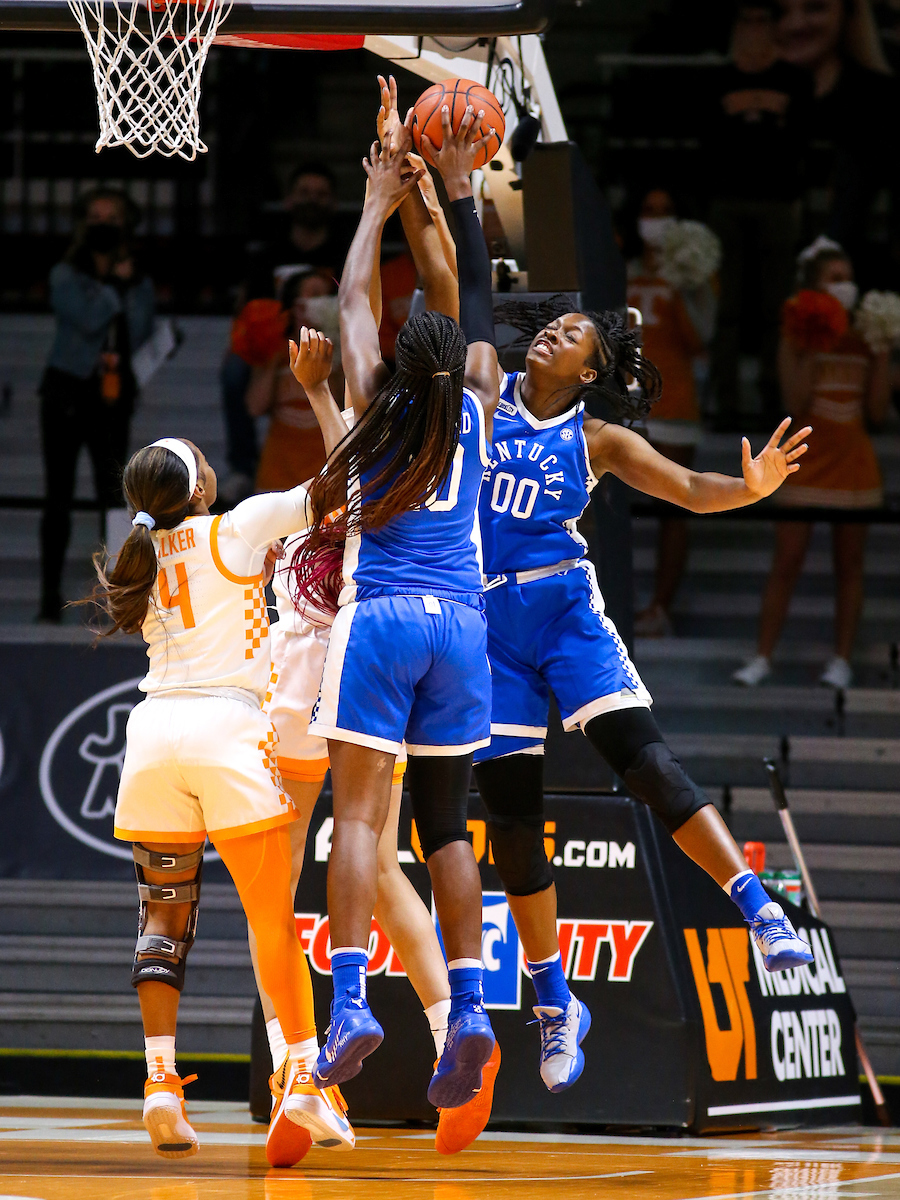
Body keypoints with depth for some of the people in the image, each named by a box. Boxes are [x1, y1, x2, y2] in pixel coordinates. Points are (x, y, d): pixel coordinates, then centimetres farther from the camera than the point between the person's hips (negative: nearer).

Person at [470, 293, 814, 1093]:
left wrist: (751, 487, -22)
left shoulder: (596, 441, 6)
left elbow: (691, 489, -2)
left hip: (564, 608, -1)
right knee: (510, 809, 2)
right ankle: (554, 1004, 13)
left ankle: (762, 914, -22)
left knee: (643, 757, -19)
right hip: (485, 622, 1)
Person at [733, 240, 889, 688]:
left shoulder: (862, 339, 6)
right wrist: (812, 349, -16)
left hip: (853, 461, 2)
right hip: (807, 460, -2)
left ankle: (842, 659, 10)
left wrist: (882, 356, -5)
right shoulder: (797, 337, -1)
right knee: (787, 562, -4)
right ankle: (763, 656, 2)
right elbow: (796, 403, -13)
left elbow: (877, 411, 2)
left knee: (849, 564, 4)